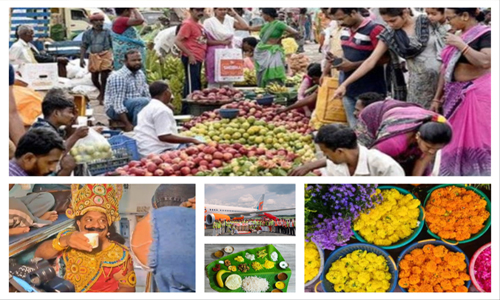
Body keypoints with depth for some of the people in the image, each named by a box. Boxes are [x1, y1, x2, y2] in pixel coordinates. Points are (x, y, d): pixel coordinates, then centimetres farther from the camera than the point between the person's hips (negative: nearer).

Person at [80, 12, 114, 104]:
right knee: (94, 79, 10)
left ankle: (102, 98, 1)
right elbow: (83, 47, 3)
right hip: (93, 57, 3)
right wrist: (82, 59, -7)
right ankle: (101, 91, 37)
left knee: (104, 78, -8)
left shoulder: (107, 32, 3)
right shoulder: (87, 33, 5)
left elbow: (112, 46, 4)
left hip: (106, 56, -3)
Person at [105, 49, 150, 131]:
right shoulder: (118, 77, -21)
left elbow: (147, 95, 7)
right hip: (115, 109, -8)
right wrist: (127, 124, -29)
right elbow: (117, 103, -25)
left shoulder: (140, 74, 6)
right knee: (142, 101, -31)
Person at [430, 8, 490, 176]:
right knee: (455, 140, 9)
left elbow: (486, 61, -24)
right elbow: (446, 67, 16)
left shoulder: (485, 34, -9)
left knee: (476, 138, -7)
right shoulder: (457, 36, 13)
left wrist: (461, 45, -18)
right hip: (456, 95, 8)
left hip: (477, 95, -8)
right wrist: (437, 97, 16)